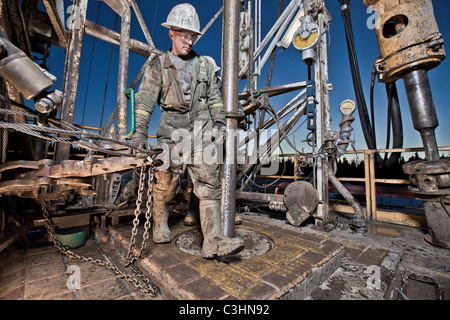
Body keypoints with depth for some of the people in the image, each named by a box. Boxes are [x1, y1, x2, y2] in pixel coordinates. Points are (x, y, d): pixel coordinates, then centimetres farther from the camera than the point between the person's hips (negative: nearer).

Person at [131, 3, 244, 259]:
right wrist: (140, 132, -6)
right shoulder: (158, 67, 10)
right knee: (167, 184, 5)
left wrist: (220, 122, 5)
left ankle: (213, 240, -5)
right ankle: (160, 224, 33)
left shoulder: (205, 66, 18)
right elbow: (145, 101, 4)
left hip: (202, 133, 2)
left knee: (209, 183, -9)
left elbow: (214, 98, 18)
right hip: (172, 132, -1)